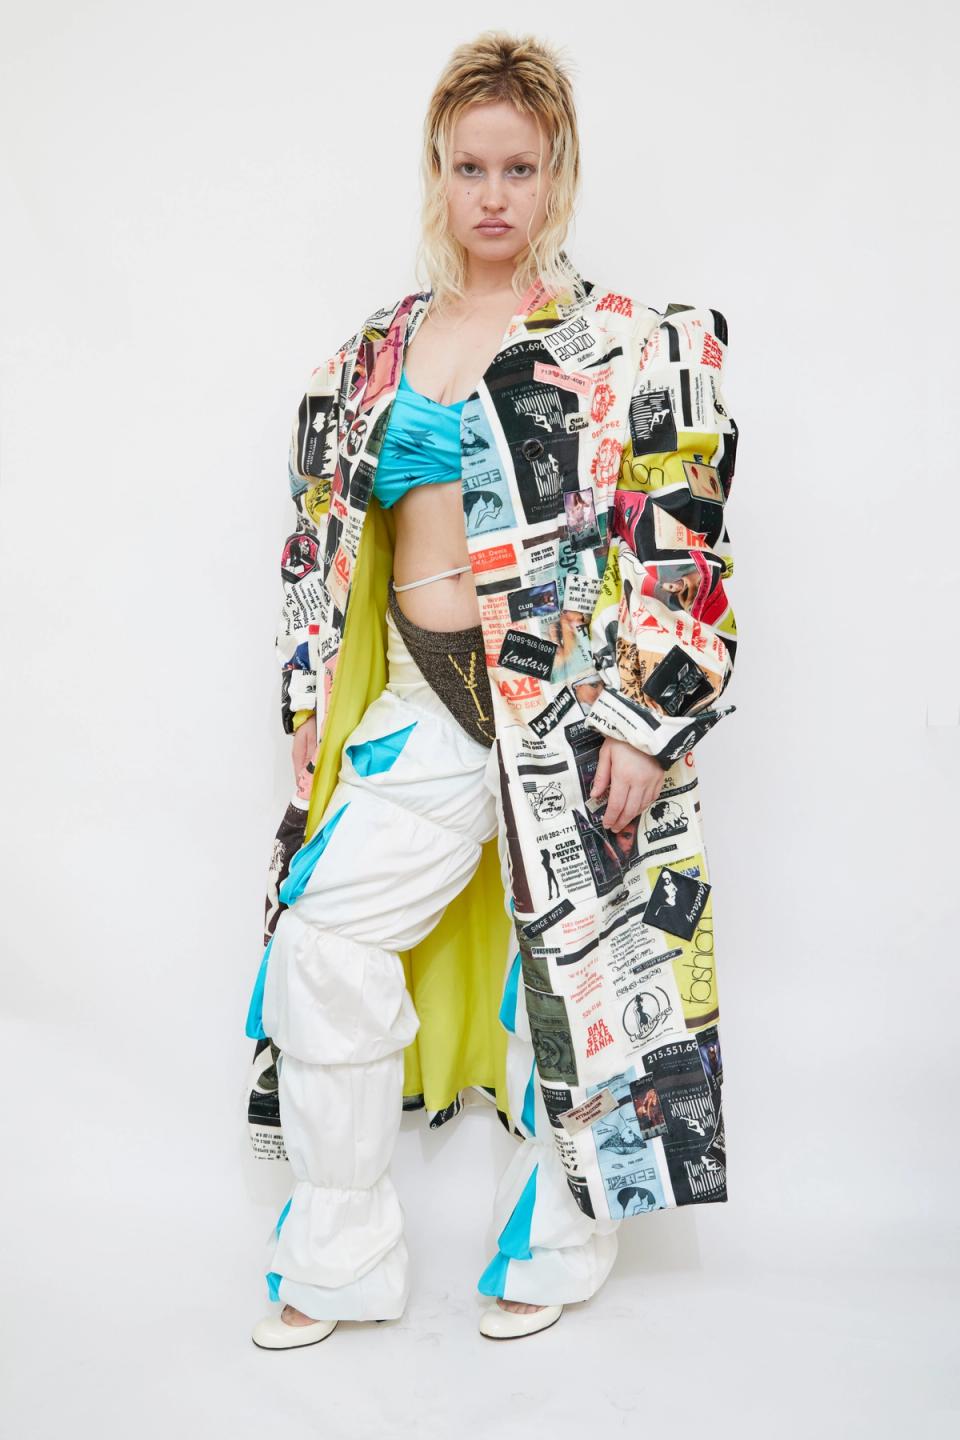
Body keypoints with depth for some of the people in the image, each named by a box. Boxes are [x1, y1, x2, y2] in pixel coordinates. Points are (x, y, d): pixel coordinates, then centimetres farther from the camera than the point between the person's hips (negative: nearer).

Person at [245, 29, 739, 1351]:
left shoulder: (629, 346, -2)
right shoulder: (376, 358, 11)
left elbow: (683, 551, -6)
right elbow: (328, 542, 14)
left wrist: (648, 721, -13)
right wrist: (312, 703, 10)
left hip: (573, 702, -4)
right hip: (426, 707, 4)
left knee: (574, 958, 6)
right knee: (320, 936, -4)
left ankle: (562, 1245, 29)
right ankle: (340, 1260, 13)